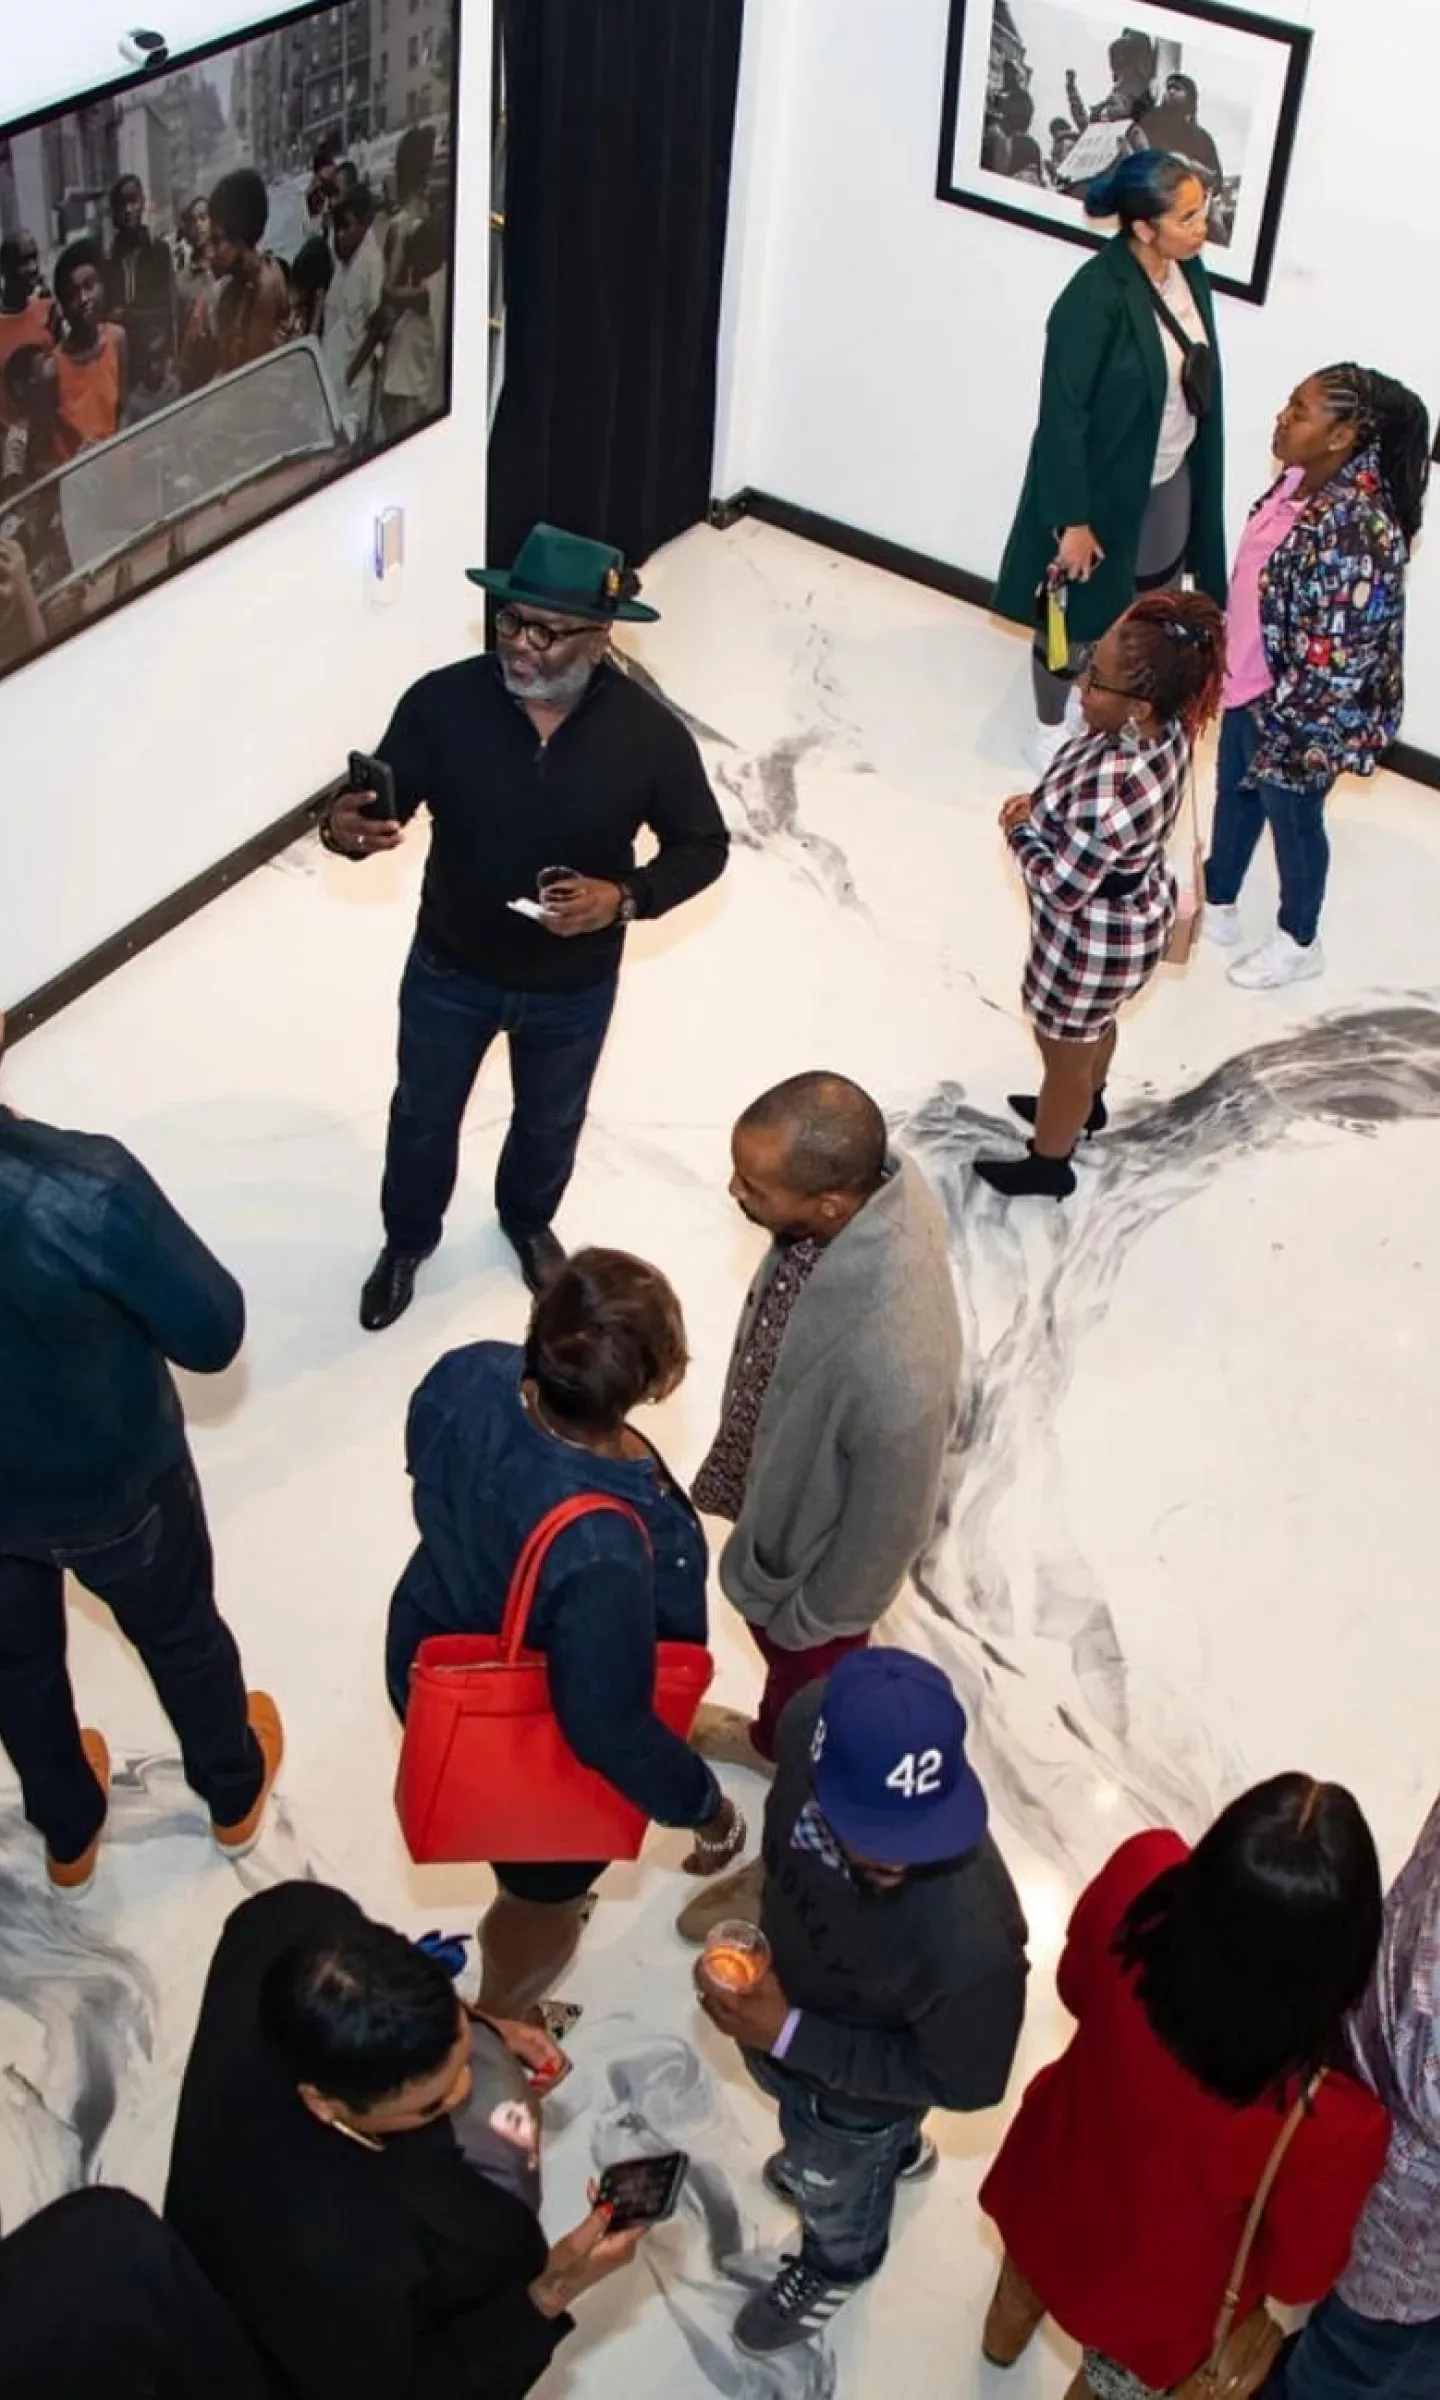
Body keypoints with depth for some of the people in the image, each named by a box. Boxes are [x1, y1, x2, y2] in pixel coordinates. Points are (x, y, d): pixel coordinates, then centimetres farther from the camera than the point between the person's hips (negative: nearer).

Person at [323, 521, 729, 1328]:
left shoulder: (649, 733, -24)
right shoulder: (442, 702, -24)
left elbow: (703, 846, -10)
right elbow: (385, 805, -13)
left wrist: (626, 897, -28)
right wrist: (347, 830, -37)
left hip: (574, 988, 0)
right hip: (451, 970, 0)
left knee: (551, 1124, 27)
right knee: (424, 1116, 24)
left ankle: (528, 1221, 61)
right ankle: (408, 1239, 54)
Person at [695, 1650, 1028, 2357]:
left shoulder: (970, 1939, -48)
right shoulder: (811, 1721, -35)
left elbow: (966, 2081, -26)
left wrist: (792, 2037, -28)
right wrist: (772, 1937, 3)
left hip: (857, 2088, -5)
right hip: (779, 1992, 5)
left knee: (833, 2190, 31)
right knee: (797, 2117, 39)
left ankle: (837, 2268, 66)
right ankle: (896, 2150, 72)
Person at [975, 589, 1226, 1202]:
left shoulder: (1110, 792, -43)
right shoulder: (1166, 731, -15)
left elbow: (1061, 888, -30)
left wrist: (1020, 830, -14)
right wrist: (1043, 806, -9)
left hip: (1092, 944, -8)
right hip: (1135, 913, 8)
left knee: (1065, 1055, 20)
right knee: (1093, 1026, 36)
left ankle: (1048, 1166, 46)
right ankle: (1087, 1104, 64)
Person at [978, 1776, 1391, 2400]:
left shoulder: (1136, 1886, -36)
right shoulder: (1330, 2118, -43)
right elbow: (1298, 2273, -19)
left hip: (1049, 2192, 4)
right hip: (1155, 2296, -3)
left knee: (1033, 2261, 40)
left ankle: (1006, 2332, 71)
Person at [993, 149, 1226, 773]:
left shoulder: (1186, 270, -4)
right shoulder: (1096, 297, -28)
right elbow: (1062, 414, -23)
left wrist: (1196, 472, 16)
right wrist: (1073, 518, -20)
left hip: (1170, 480, 7)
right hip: (1102, 484, -7)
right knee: (1077, 616, 14)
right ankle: (1052, 732, 37)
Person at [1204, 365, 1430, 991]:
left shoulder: (1358, 531, -33)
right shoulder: (1299, 479, -6)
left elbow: (1334, 658, -28)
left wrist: (1285, 734, -21)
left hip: (1299, 715, -8)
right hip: (1248, 685, 8)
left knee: (1291, 818, 14)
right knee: (1234, 794, 25)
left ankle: (1298, 943, 38)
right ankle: (1217, 906, 48)